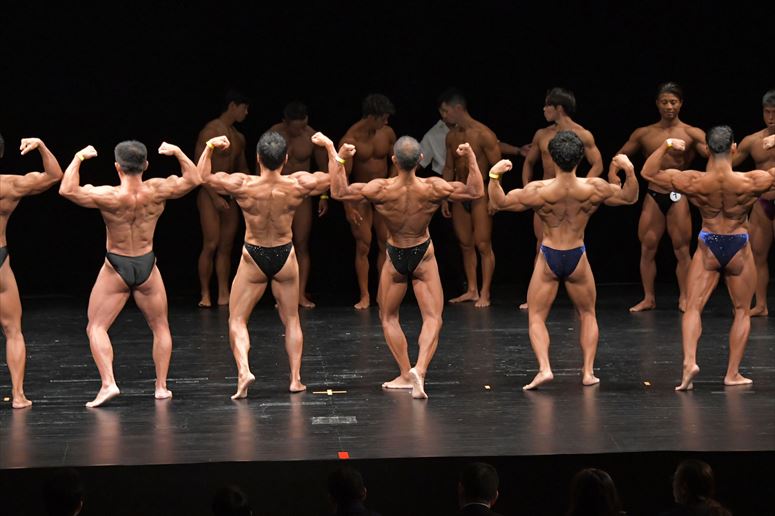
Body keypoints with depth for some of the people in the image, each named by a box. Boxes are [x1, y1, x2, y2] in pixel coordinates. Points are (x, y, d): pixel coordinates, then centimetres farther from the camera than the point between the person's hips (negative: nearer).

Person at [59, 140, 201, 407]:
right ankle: (161, 386, 17)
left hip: (116, 267, -3)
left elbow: (67, 190, -21)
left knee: (96, 328, 3)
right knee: (160, 327, 19)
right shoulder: (157, 190, -12)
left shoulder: (109, 197, -22)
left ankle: (108, 383, -15)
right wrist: (178, 152, 10)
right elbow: (193, 180, 3)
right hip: (147, 265, 3)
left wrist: (78, 158, -12)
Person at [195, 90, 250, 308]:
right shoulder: (210, 132, -10)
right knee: (211, 245, -12)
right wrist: (215, 197, -19)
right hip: (209, 195, -7)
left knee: (226, 247, 4)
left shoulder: (239, 138, 13)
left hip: (230, 197, 7)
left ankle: (224, 295, 4)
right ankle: (205, 294, -6)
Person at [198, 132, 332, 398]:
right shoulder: (297, 185, -16)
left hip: (253, 258, -2)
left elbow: (204, 176, -4)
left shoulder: (242, 186, -20)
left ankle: (244, 371, -14)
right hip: (285, 256, 2)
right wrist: (329, 146, 10)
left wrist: (210, 147, 4)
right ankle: (295, 378, 16)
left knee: (237, 320, 7)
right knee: (291, 319, 17)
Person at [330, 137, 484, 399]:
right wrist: (471, 157, -5)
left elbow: (338, 192, -12)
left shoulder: (381, 190, -24)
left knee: (388, 316, 19)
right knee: (432, 318, 1)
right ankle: (419, 369, -22)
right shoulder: (433, 189, -21)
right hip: (424, 257, 0)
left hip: (396, 257, 0)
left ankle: (405, 374, 16)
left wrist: (339, 159, -7)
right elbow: (476, 191, -9)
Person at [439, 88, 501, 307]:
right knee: (465, 244, 9)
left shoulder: (483, 135, -13)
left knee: (483, 244, -7)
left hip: (480, 196, -7)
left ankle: (485, 294, -4)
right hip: (460, 195, 7)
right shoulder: (451, 136, 7)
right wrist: (444, 198, 12)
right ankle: (471, 290, 16)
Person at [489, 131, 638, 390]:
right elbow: (629, 197, 1)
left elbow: (499, 203, -10)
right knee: (588, 314, 22)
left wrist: (494, 177, -11)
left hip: (549, 258, -2)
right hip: (577, 257, 2)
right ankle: (588, 371, 16)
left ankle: (544, 368, -11)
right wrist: (630, 171, 1)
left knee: (536, 317, 9)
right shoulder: (594, 189, -15)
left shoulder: (539, 191, -20)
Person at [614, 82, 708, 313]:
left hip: (678, 198, -3)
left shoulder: (692, 134, -1)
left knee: (682, 250, -2)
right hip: (653, 197, 3)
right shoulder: (643, 134, 8)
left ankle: (684, 298, 5)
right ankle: (648, 298, 9)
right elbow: (619, 158, 15)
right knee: (647, 249, 1)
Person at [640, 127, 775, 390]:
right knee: (742, 311, 14)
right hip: (738, 249, 0)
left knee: (693, 307, 5)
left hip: (708, 248, 0)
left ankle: (689, 361, -17)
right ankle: (733, 373, 13)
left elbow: (648, 172, -7)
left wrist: (666, 146, -8)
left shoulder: (694, 182, -18)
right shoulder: (750, 182, -21)